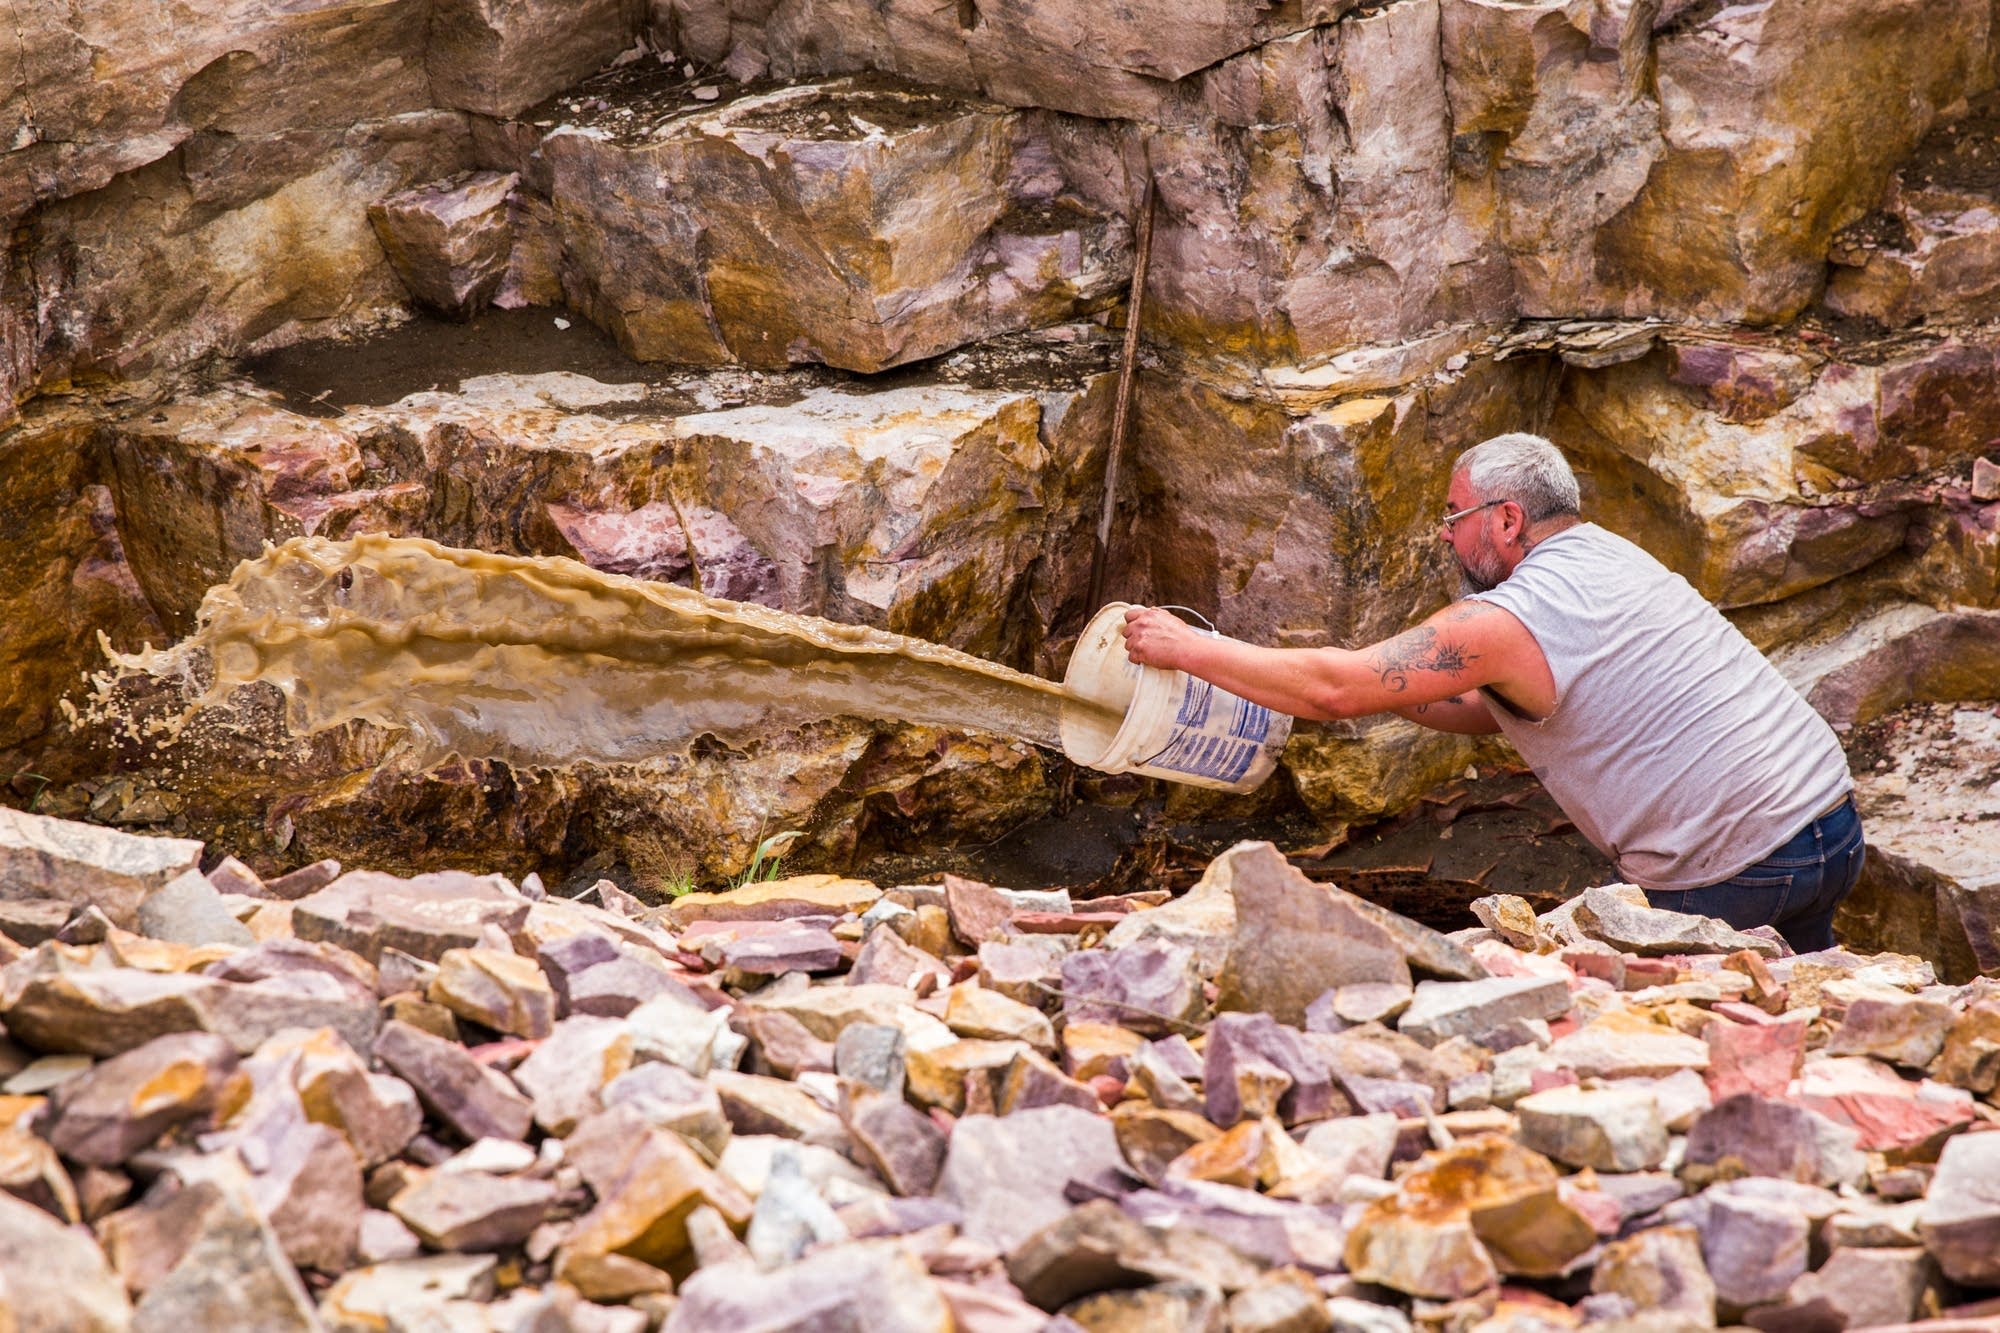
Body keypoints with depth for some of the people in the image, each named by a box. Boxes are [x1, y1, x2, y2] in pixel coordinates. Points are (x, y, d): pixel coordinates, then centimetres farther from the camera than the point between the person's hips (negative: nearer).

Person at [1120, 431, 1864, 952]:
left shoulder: (1514, 620, -14)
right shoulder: (1609, 557, 14)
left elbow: (1339, 689, -12)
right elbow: (1492, 710, 23)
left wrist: (1187, 648, -3)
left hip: (1739, 877, -9)